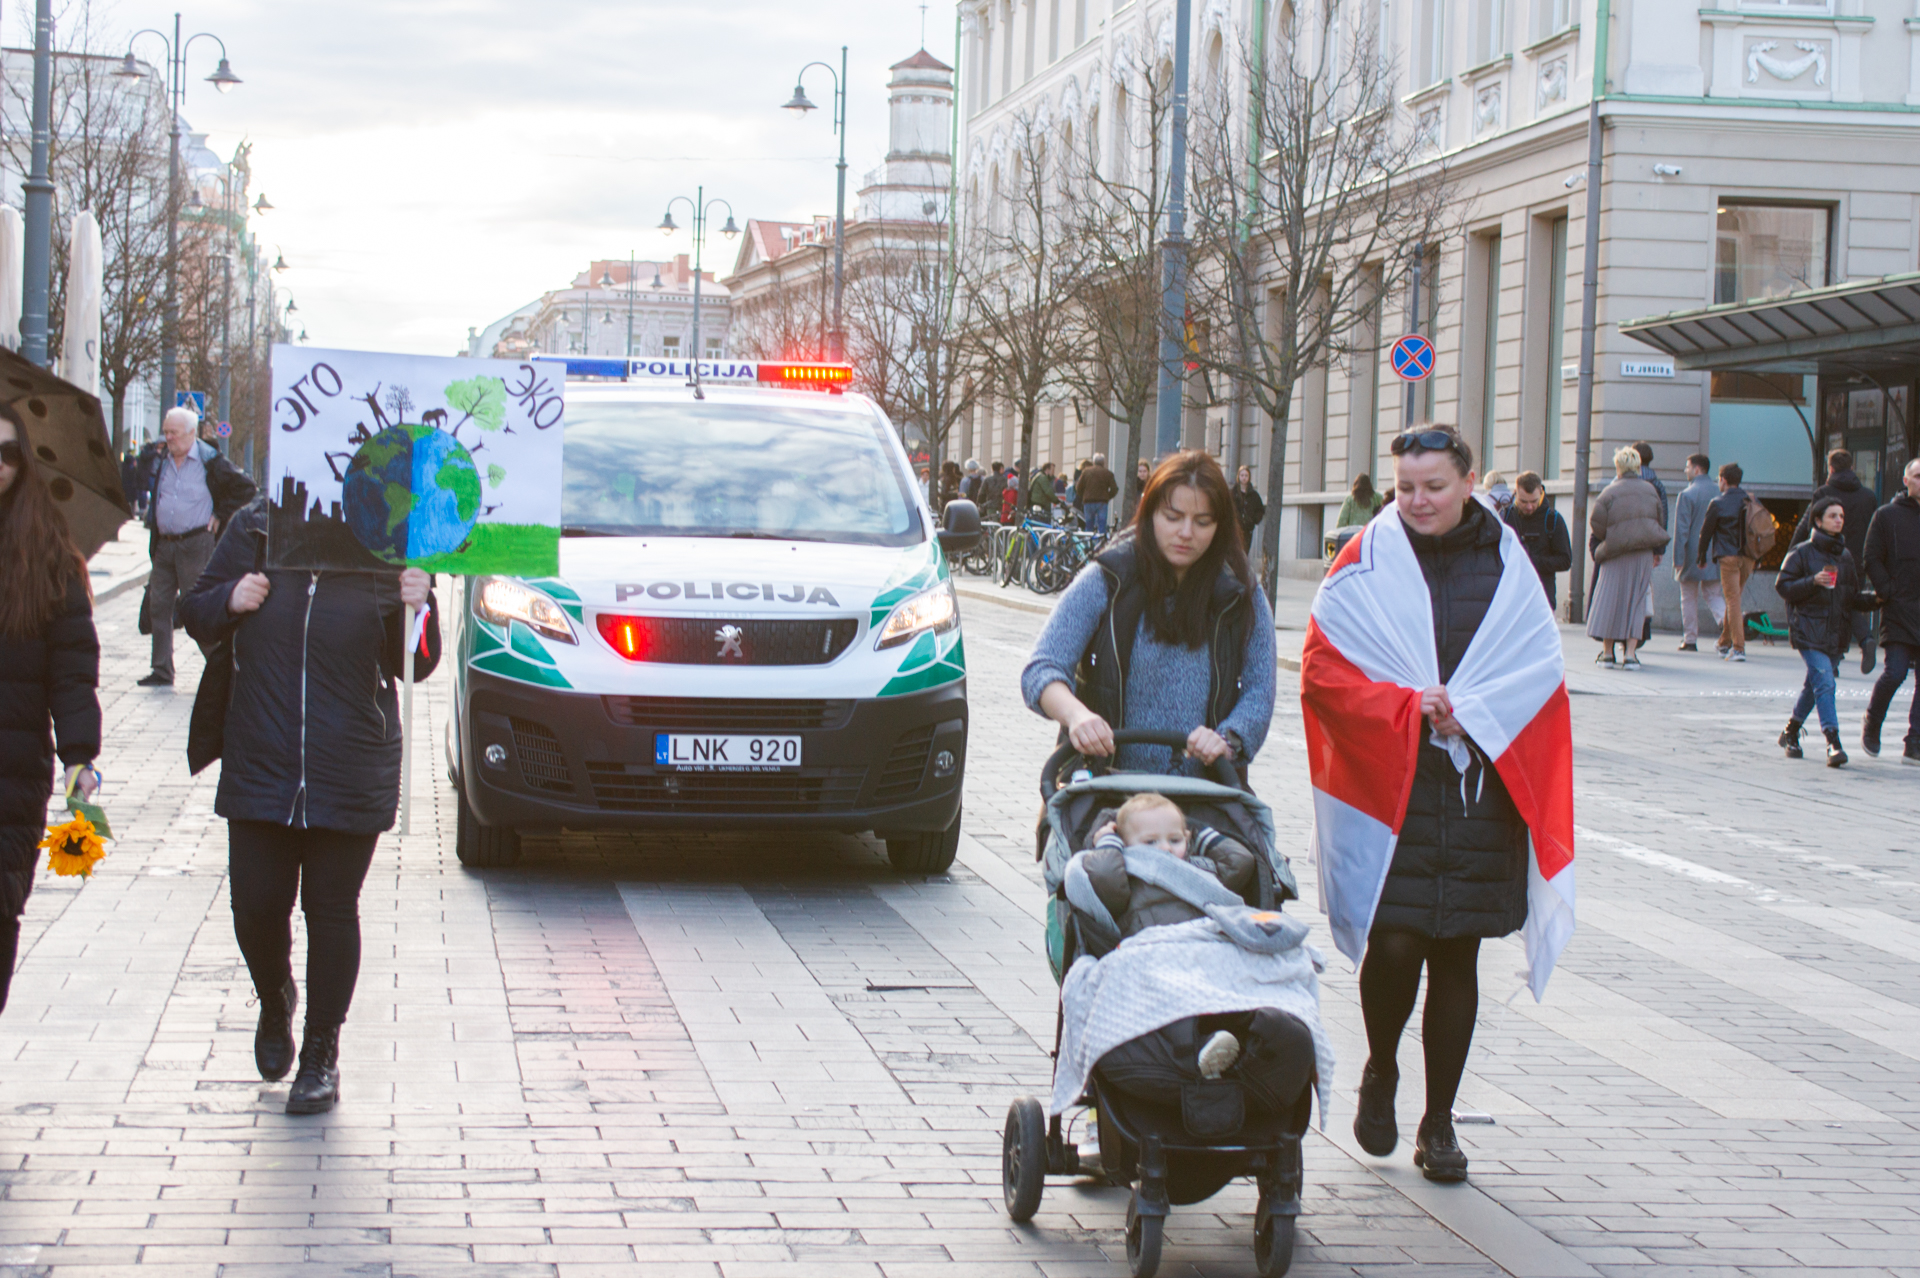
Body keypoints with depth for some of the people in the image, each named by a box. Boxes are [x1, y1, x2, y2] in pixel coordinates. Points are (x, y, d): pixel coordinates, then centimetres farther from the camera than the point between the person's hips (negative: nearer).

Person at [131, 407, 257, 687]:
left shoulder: (209, 461, -6)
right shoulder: (159, 458, 8)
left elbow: (245, 489, -3)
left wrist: (220, 516, -4)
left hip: (196, 545, -6)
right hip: (163, 545, 6)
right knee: (158, 606, 5)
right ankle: (162, 671, 12)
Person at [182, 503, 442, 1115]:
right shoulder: (255, 530, -1)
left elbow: (414, 666, -1)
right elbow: (197, 616, 10)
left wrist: (418, 610, -21)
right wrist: (230, 601, -12)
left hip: (350, 775, -1)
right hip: (259, 763, 1)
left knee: (332, 909, 5)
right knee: (255, 904, 3)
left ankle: (321, 1053, 19)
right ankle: (275, 1000, 35)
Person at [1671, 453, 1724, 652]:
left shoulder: (1686, 495, -12)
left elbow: (1681, 530, -13)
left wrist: (1678, 559, -11)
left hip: (1692, 555, -4)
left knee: (1689, 598, 6)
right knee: (1713, 593, 12)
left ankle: (1690, 640, 7)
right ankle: (1727, 623, -14)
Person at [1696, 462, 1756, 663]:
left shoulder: (1718, 504, -6)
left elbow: (1706, 532, -1)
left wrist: (1701, 557, 12)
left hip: (1729, 557, -5)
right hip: (1748, 558, 5)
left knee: (1733, 601, -5)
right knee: (1734, 599, 18)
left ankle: (1739, 647, -14)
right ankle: (1725, 643, 27)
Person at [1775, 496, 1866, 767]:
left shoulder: (1846, 555, 13)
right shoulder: (1801, 553, -4)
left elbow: (1853, 595, 22)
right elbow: (1783, 587, -7)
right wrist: (1813, 582, -18)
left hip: (1837, 633, 6)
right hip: (1809, 630, -6)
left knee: (1814, 684, 14)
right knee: (1824, 682, -18)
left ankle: (1791, 732, 32)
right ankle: (1833, 742, -21)